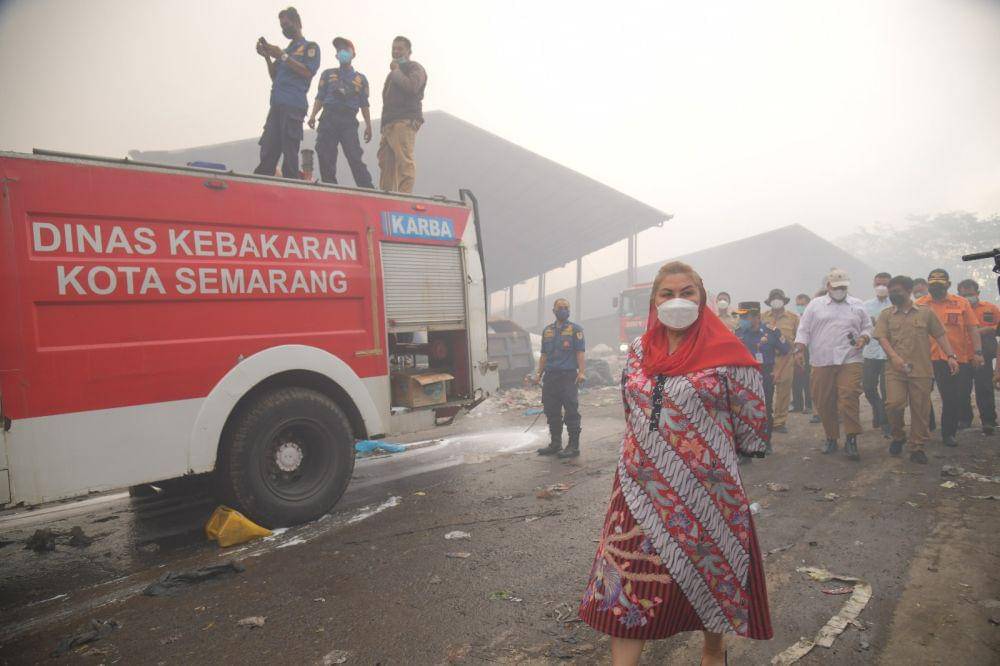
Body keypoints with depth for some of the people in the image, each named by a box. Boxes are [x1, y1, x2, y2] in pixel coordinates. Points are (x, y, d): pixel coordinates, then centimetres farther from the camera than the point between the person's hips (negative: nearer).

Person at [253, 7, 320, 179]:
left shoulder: (310, 47, 9)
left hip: (294, 106, -6)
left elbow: (308, 72, -7)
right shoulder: (286, 50, 28)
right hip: (276, 105, 7)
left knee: (289, 153, -13)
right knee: (267, 151, -2)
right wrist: (267, 57, 11)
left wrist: (282, 56, -7)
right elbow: (275, 77, 25)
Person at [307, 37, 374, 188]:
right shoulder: (328, 74, 18)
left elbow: (364, 104, 14)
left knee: (355, 157, -14)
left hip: (349, 121, -2)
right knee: (326, 158, -6)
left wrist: (368, 125, 4)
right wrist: (313, 115, -2)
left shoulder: (360, 78, 17)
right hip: (329, 119, 2)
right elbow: (320, 97, 13)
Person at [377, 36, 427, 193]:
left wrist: (396, 71, -2)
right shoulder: (394, 73, 34)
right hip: (389, 123, 9)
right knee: (385, 161, 1)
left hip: (405, 121, -9)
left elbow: (412, 86, -14)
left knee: (404, 161, -20)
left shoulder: (415, 68, 8)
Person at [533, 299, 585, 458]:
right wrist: (539, 373, 13)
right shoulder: (547, 330, 16)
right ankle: (555, 444, 21)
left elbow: (580, 353, -6)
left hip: (568, 376, -6)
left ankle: (574, 446, 5)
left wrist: (582, 372, -18)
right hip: (550, 376, 6)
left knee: (571, 412, -3)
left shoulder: (575, 329, 1)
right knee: (552, 412, 10)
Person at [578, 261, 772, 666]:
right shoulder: (639, 351, 4)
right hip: (641, 489, 3)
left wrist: (713, 450, 8)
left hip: (704, 491, -3)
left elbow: (751, 421, -1)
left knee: (708, 573, 17)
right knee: (628, 580, 4)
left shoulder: (725, 353, -9)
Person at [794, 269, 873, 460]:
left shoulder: (857, 305, 14)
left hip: (850, 360, 0)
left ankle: (851, 440, -7)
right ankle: (831, 438, 18)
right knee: (823, 402, 4)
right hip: (821, 362, 0)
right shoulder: (815, 305, 10)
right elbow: (804, 330, 7)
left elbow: (867, 327, 19)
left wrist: (863, 339, -2)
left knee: (849, 398, -13)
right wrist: (799, 350, -4)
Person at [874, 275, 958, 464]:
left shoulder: (926, 312, 8)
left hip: (921, 370, 1)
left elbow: (940, 335, 10)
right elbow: (882, 337, -1)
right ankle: (898, 436, 11)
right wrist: (894, 356, -16)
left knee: (920, 409, 3)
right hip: (895, 369, 0)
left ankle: (917, 447, 15)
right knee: (894, 404, -15)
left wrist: (950, 356, 0)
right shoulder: (886, 314, 8)